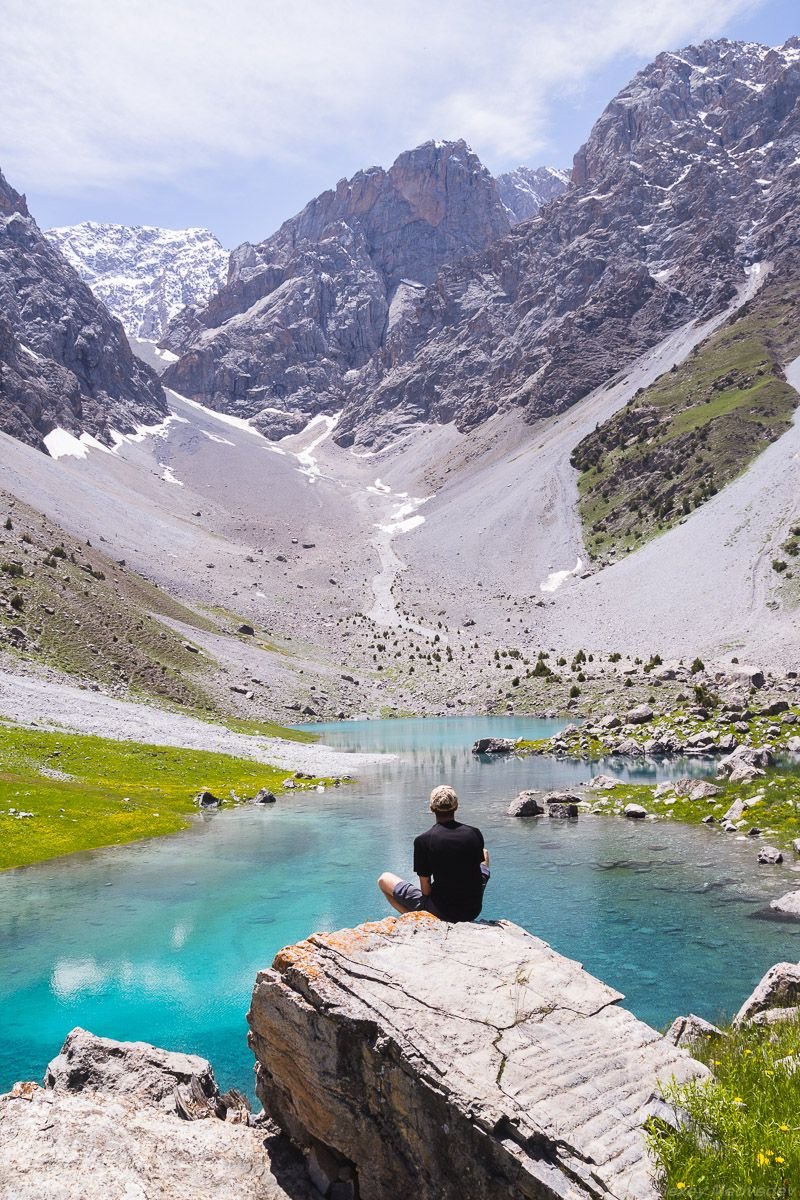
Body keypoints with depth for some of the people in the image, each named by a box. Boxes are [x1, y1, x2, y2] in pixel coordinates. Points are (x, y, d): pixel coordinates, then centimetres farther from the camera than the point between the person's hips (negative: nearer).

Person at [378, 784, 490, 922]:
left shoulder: (423, 840, -17)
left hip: (441, 912, -3)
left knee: (384, 879, 14)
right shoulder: (475, 834, -8)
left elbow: (425, 889, -12)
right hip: (474, 910, 3)